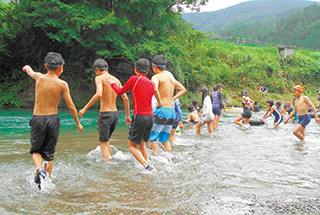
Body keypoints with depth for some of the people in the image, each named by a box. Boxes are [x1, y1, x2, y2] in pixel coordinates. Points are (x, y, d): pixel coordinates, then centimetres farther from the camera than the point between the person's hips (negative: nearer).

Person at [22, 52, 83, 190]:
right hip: (53, 119, 0)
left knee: (35, 150, 15)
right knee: (49, 152, 14)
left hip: (37, 119, 1)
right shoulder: (62, 84, -5)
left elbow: (30, 71, 25)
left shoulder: (39, 78, 0)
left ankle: (39, 169, -13)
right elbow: (71, 106, -4)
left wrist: (27, 68, 50)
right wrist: (78, 123, 9)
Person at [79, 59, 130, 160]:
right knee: (106, 139, 25)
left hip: (105, 114, -7)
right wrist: (127, 115, 18)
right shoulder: (116, 80, 12)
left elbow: (99, 94, -26)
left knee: (103, 143, 0)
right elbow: (126, 99, 10)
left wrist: (85, 108, -22)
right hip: (115, 114, 7)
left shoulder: (99, 78, -8)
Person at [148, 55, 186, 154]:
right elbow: (183, 90, 27)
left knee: (150, 139, -2)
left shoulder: (157, 77, -7)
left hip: (162, 110, -8)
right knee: (164, 139, 17)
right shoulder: (170, 76, 16)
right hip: (172, 111, 8)